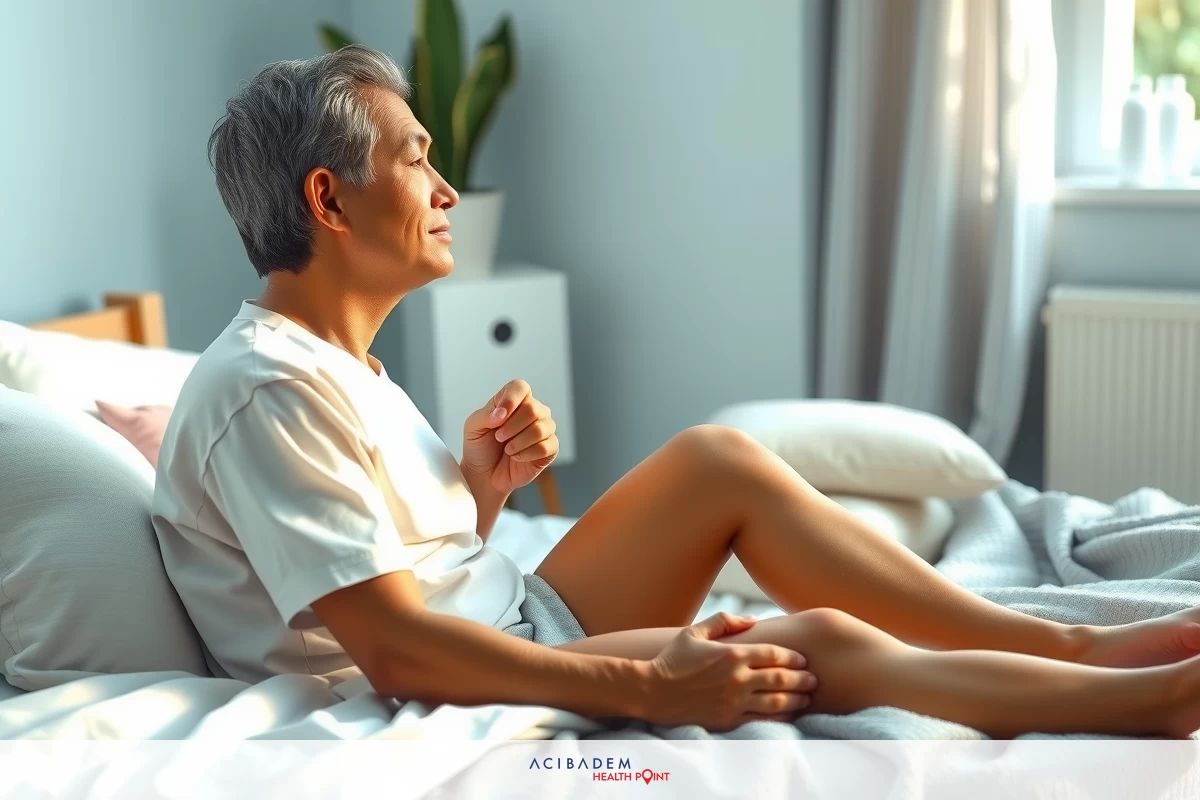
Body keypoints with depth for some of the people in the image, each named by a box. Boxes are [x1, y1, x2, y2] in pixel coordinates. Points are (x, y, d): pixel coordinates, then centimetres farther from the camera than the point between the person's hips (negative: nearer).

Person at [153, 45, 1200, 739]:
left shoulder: (337, 362, 11)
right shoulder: (266, 388, -20)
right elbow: (397, 649, -26)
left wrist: (480, 489, -4)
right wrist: (651, 689, -27)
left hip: (521, 634, 10)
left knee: (717, 460, -1)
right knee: (820, 645, -22)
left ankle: (1070, 644, 0)